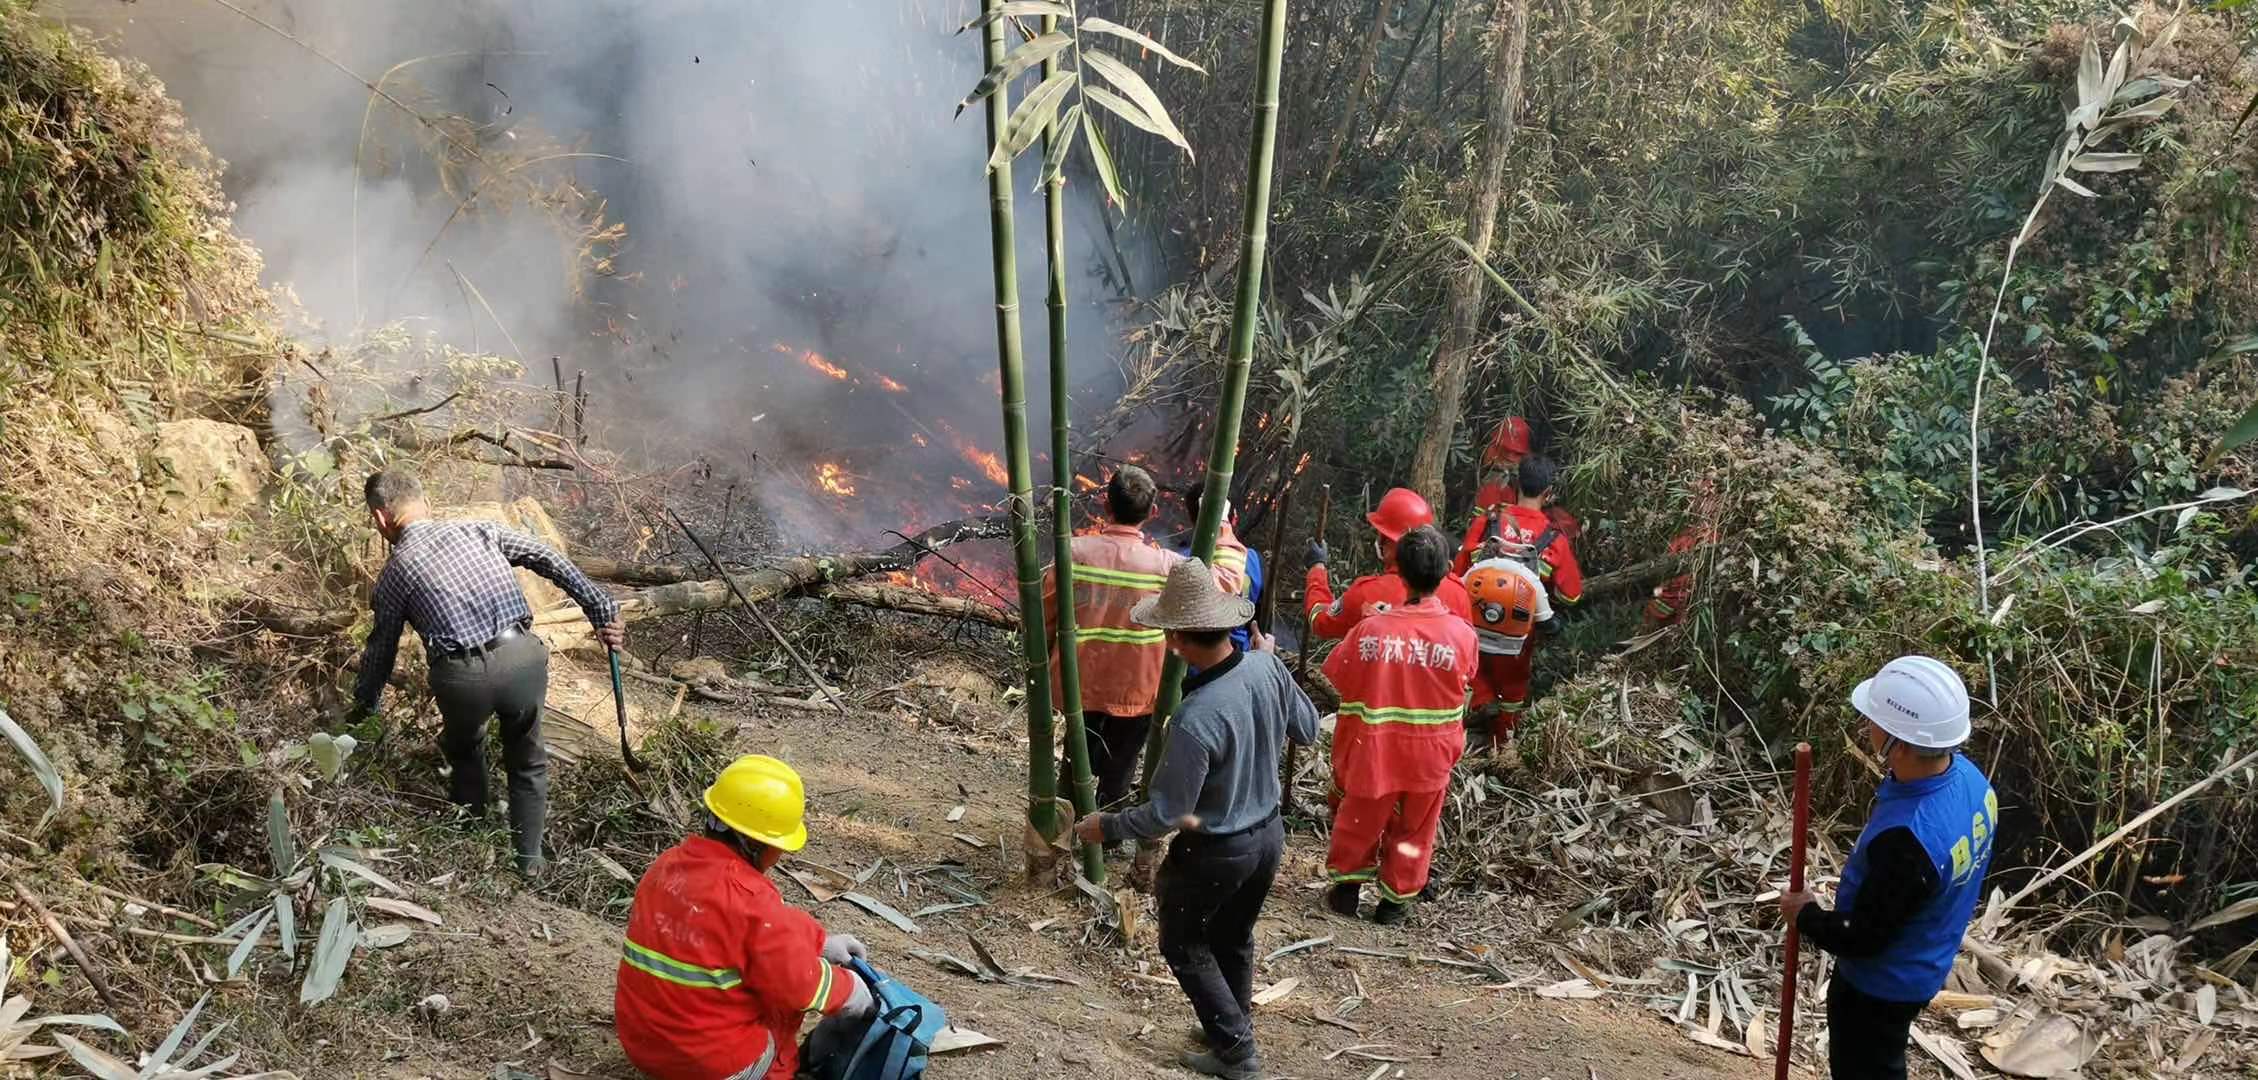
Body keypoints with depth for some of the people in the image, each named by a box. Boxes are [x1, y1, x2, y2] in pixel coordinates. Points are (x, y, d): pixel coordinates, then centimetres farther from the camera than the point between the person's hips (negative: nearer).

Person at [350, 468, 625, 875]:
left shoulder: (396, 571, 13)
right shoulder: (478, 530, 16)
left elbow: (382, 649, 22)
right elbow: (550, 560, 9)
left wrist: (363, 706, 38)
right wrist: (601, 611, 10)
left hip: (463, 675, -1)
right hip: (523, 656, 1)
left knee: (464, 753, 32)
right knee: (527, 762, 24)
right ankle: (528, 858, 26)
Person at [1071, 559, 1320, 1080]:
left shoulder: (1196, 718, -35)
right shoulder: (1266, 669, -15)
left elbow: (1166, 813, -25)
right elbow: (1307, 730, 5)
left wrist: (1106, 828, -8)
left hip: (1214, 852, -7)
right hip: (1269, 834, 7)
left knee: (1183, 945, 19)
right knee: (1234, 938, 27)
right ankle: (1234, 1028, 45)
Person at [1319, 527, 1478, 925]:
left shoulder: (1370, 630, -19)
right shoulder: (1462, 634, -17)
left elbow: (1337, 675, -4)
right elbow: (1464, 686, 0)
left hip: (1374, 754, 0)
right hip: (1430, 760, 1)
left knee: (1359, 823, 22)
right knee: (1413, 832, 20)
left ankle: (1347, 888, 34)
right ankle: (1395, 901, 29)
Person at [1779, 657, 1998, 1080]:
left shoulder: (1907, 840, -41)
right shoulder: (1968, 777, -14)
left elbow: (1861, 938, -28)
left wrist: (1805, 915, -10)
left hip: (1883, 981, -8)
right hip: (1920, 963, 8)